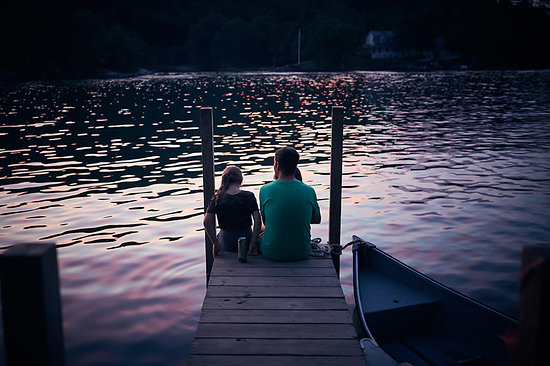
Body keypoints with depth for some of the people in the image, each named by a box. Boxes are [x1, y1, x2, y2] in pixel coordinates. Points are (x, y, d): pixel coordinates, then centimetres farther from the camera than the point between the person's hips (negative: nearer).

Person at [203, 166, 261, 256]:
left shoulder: (217, 198, -7)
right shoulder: (249, 196, -7)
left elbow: (207, 222, -14)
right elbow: (258, 221, -13)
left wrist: (215, 243, -9)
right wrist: (253, 243, -12)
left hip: (226, 242, 0)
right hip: (246, 239, 0)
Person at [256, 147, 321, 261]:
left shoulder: (265, 190, -13)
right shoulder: (309, 191, -9)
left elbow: (265, 221, 2)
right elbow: (317, 220, 8)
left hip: (271, 254, -1)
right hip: (302, 253, 2)